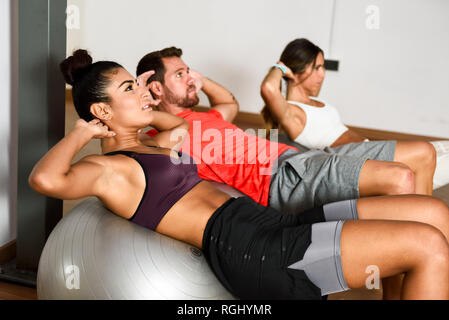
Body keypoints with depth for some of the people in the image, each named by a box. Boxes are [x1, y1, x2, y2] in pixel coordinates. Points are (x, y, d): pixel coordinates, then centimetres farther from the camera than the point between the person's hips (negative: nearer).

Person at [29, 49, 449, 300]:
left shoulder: (152, 147, 25)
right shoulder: (105, 168, -2)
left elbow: (187, 124, 48)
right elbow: (45, 179, -24)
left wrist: (141, 105, 33)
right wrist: (81, 132, -7)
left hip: (270, 223, 10)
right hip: (246, 246, -10)